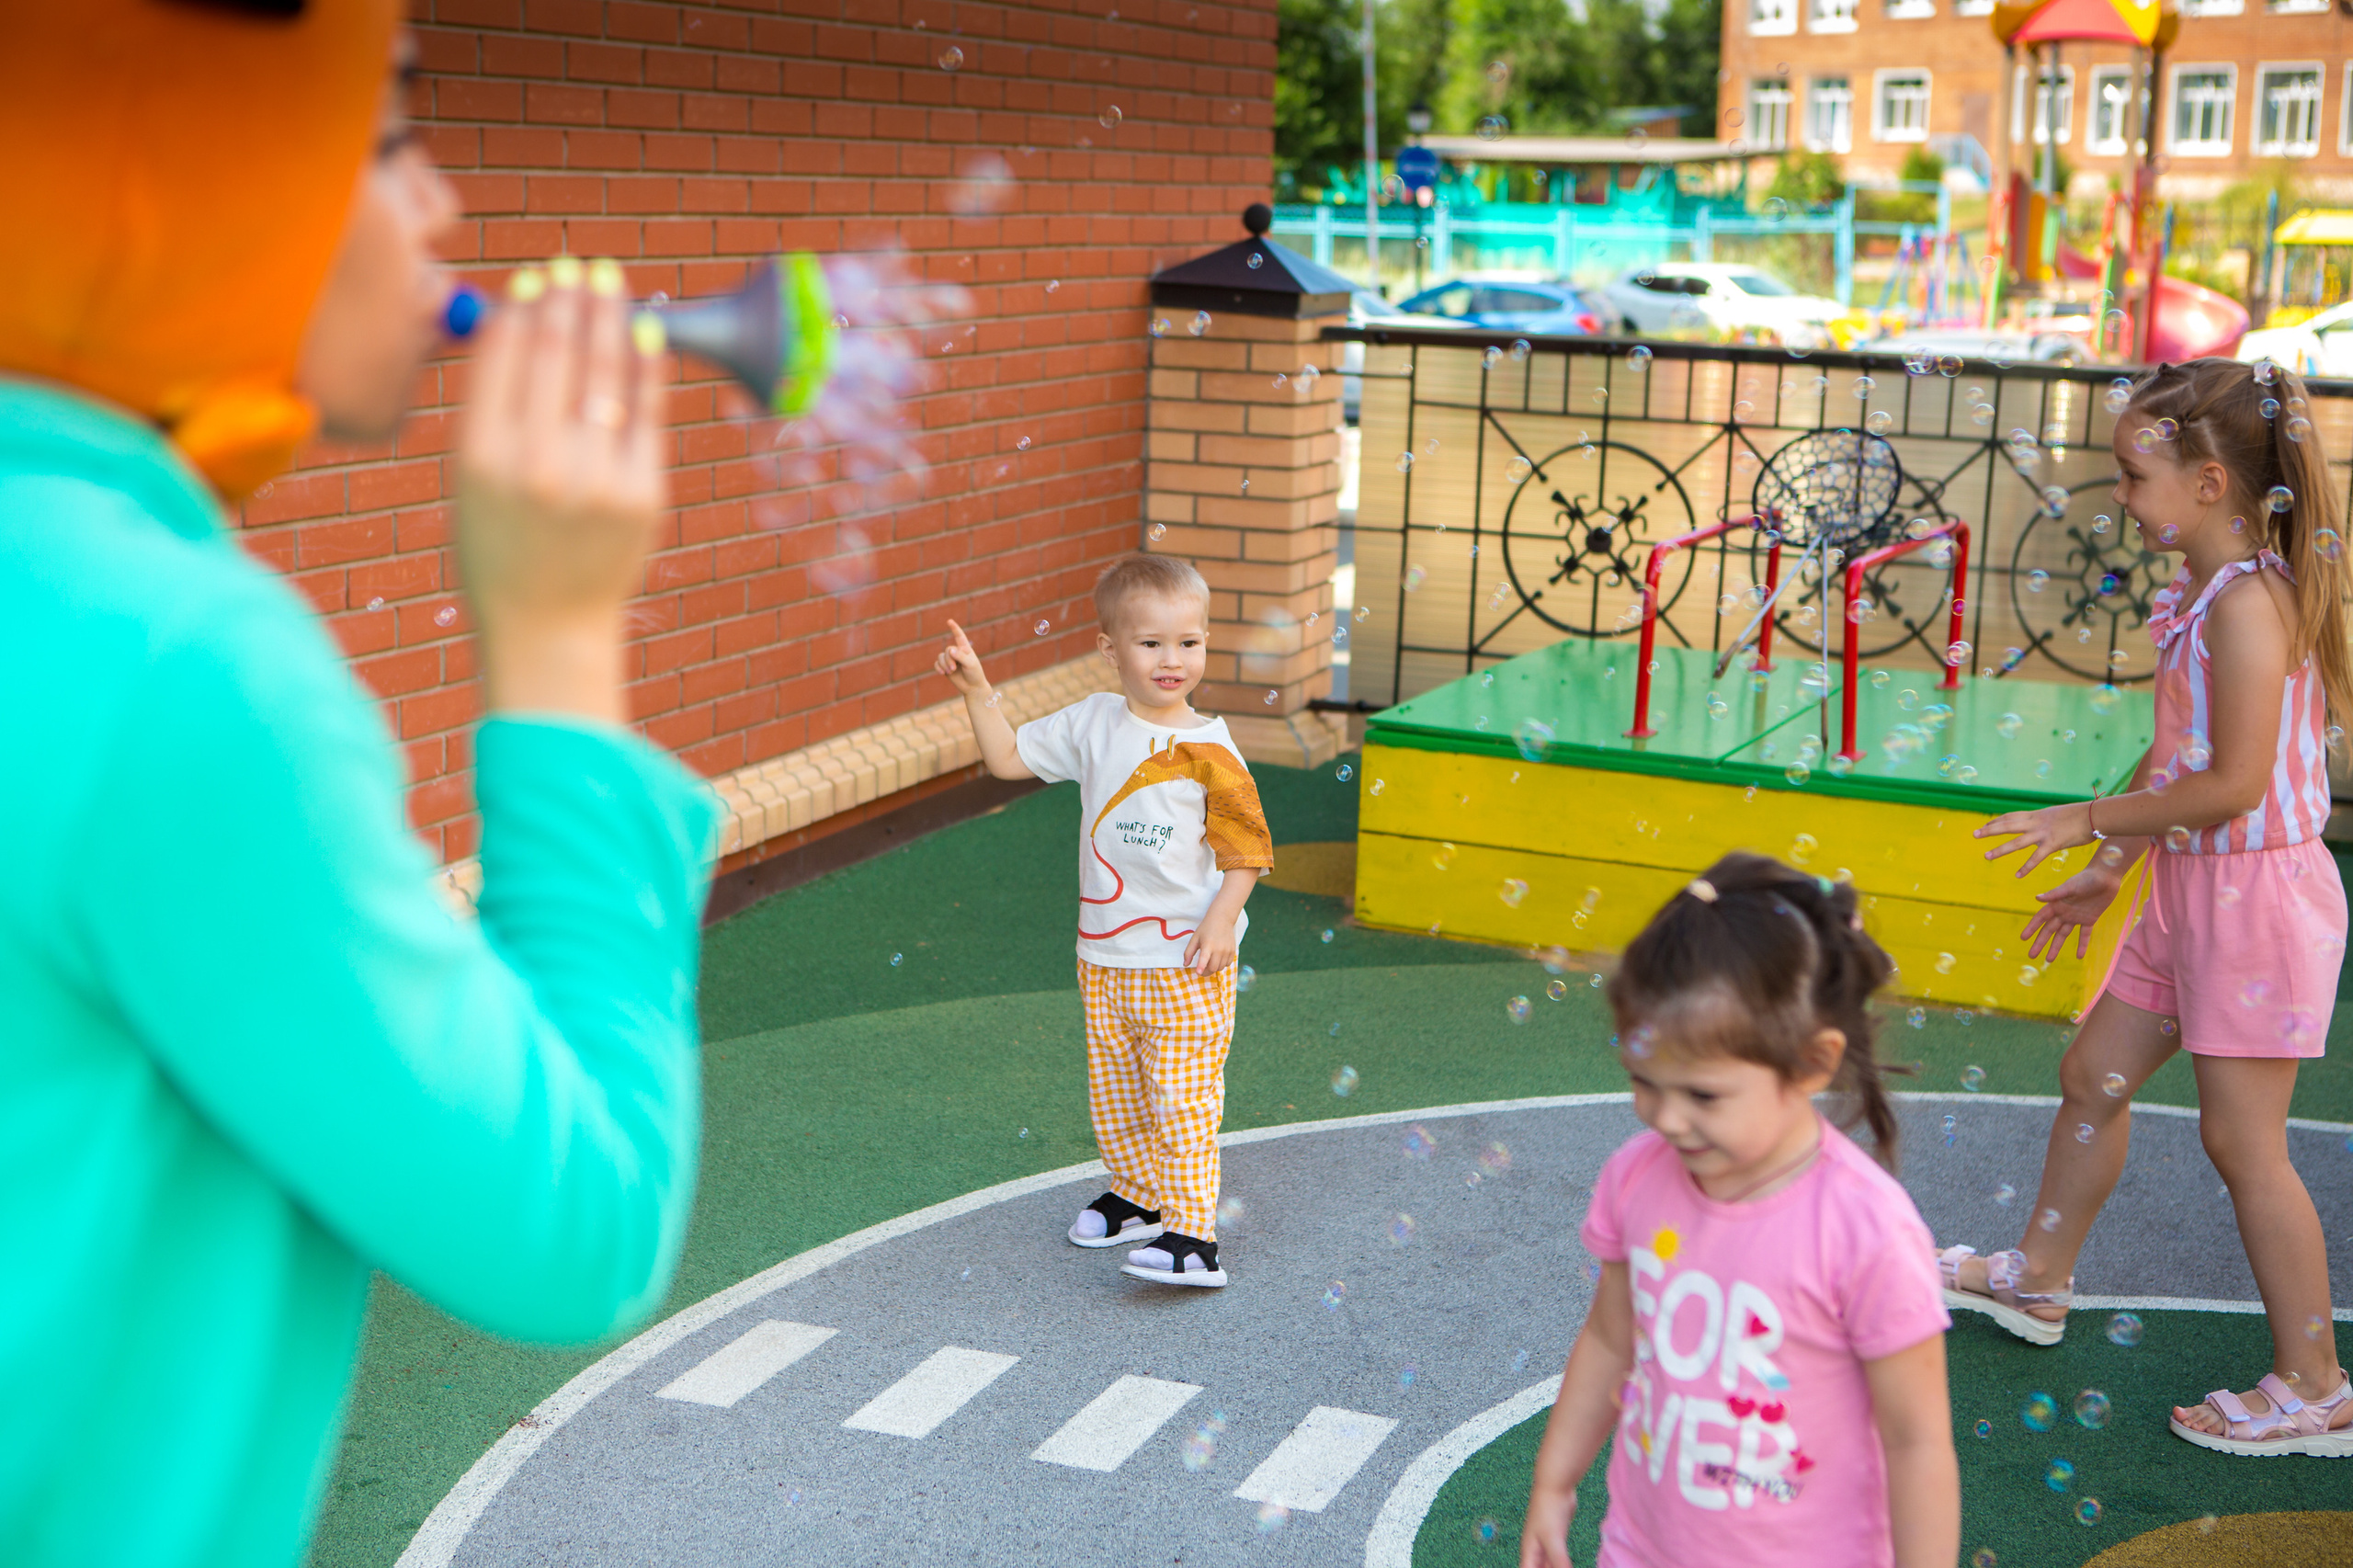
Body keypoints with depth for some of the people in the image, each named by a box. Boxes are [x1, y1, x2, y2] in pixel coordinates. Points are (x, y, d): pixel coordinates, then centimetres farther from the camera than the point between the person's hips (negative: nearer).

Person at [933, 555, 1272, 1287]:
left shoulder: (1208, 750, -13)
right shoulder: (1092, 723, 1)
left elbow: (1246, 846, -8)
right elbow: (1009, 758, 9)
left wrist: (1222, 920, -19)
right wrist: (976, 690, -2)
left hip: (1186, 960, -5)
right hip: (1105, 957, 6)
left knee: (1182, 1098, -6)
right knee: (1114, 1091, 17)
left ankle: (1193, 1234, -4)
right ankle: (1139, 1197, 35)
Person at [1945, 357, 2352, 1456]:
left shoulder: (2249, 602, -22)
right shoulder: (2201, 595, 7)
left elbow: (2233, 784, -26)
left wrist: (2087, 821, -16)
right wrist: (2111, 867, 18)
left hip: (2256, 894, -10)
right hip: (2189, 889, 10)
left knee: (2241, 1136, -2)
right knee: (2094, 1075, 18)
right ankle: (2038, 1280, 37)